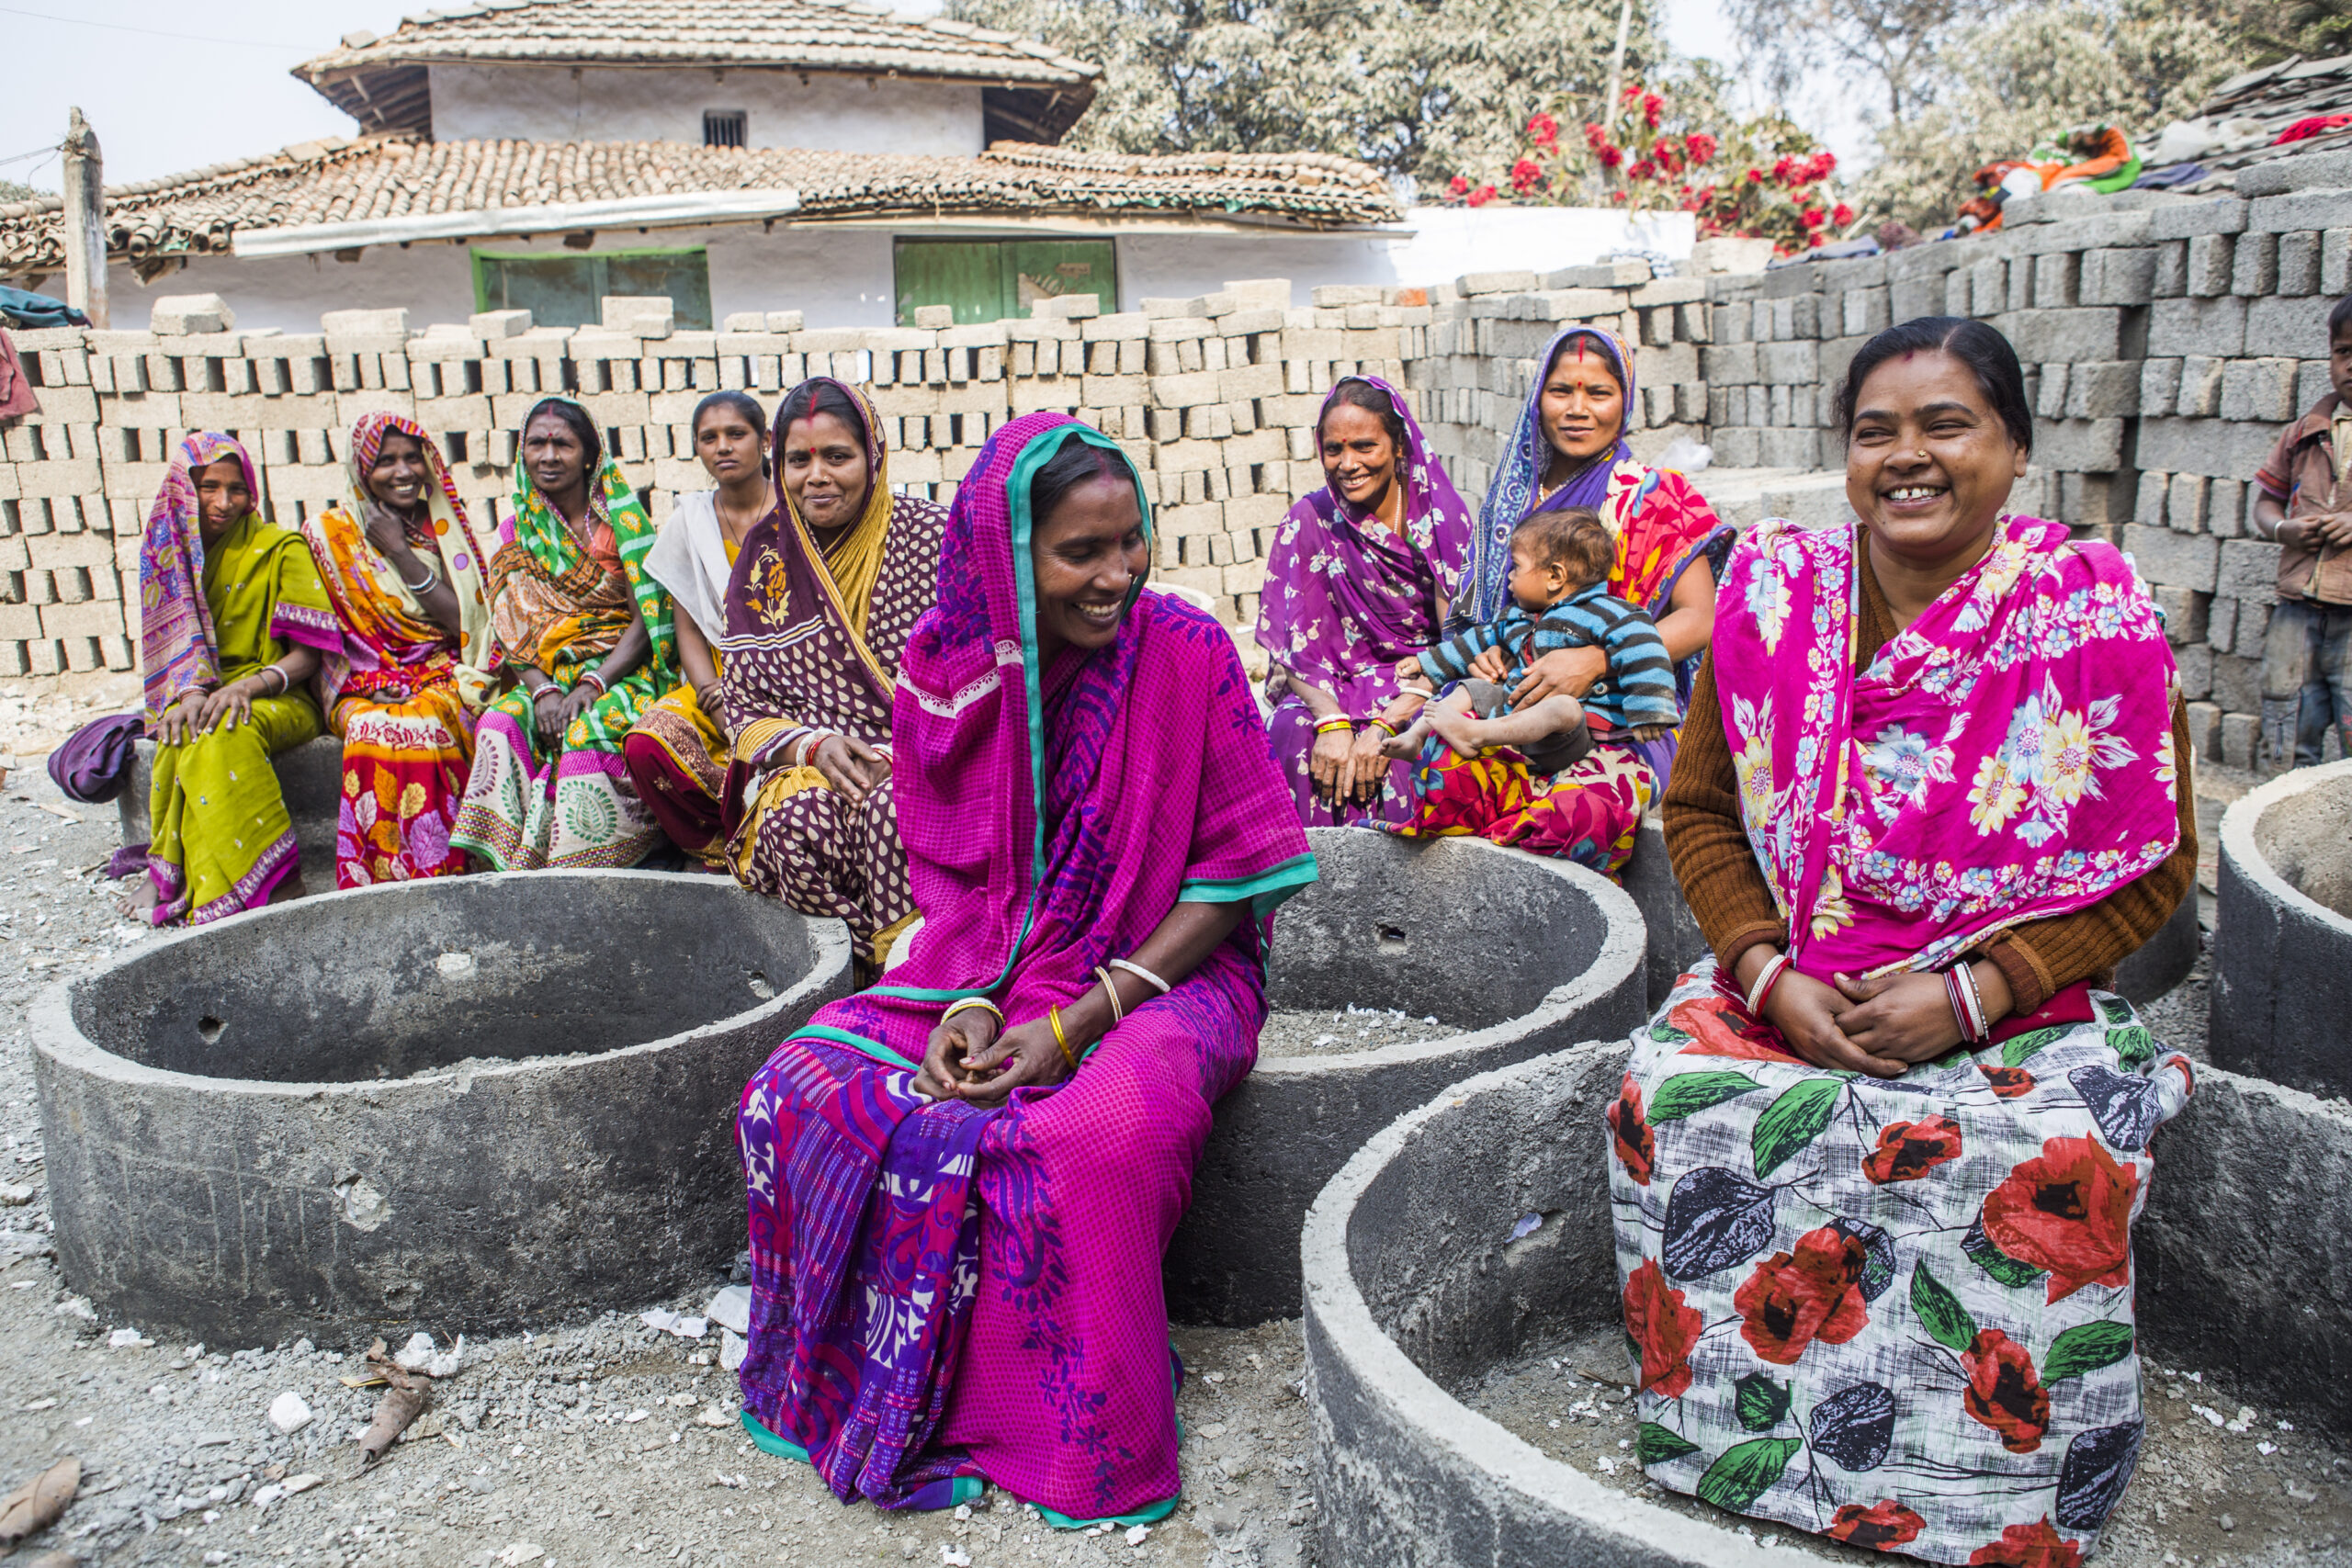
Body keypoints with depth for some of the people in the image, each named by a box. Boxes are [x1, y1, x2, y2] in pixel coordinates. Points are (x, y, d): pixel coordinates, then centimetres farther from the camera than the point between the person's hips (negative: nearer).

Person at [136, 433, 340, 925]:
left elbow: (307, 653, -5)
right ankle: (275, 884, -37)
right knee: (184, 734, -34)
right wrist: (190, 692, -17)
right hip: (198, 697, 3)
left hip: (277, 699, -3)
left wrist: (248, 686, -23)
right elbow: (169, 652, 7)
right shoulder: (167, 551, 11)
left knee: (225, 733, -37)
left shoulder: (282, 549, 0)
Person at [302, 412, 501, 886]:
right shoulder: (331, 532, 8)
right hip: (364, 690, 0)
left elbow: (466, 621, 0)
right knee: (373, 728, -34)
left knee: (423, 723, -34)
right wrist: (371, 686, -12)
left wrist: (401, 553, -5)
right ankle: (383, 884, -30)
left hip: (443, 682, 1)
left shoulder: (445, 527, 12)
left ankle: (431, 876, -30)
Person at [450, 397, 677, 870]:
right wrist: (543, 689, -13)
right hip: (546, 676, 4)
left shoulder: (619, 520, 1)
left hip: (623, 670, -3)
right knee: (499, 723, -27)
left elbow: (646, 619, -6)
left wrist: (593, 684, -19)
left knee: (588, 732, -34)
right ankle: (515, 860, -26)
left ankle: (580, 865, -26)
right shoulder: (516, 532, 12)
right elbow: (513, 634, 7)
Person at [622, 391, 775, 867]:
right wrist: (719, 704, -12)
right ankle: (722, 854, -5)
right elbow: (689, 630, 6)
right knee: (647, 743, -27)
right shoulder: (689, 520, 9)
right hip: (717, 681, 4)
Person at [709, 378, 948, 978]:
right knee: (798, 821, -32)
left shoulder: (930, 535, 1)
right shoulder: (766, 557, 10)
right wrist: (812, 745, -13)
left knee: (893, 806, -36)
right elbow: (742, 706, 9)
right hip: (804, 770, 3)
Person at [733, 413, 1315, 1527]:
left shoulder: (1188, 654, -12)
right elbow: (947, 871, 7)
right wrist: (965, 1004, -13)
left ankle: (1085, 1445, -9)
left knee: (1100, 1131, -35)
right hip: (989, 976, 4)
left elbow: (1232, 877, -10)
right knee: (802, 1088, -16)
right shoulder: (947, 667, -1)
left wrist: (1073, 1023, -17)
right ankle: (871, 1389, 4)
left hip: (1164, 972, -4)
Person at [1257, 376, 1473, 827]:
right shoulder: (1309, 521, -1)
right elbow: (1293, 650, -5)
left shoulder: (1442, 517, -5)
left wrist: (1385, 725, -23)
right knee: (1293, 732, -31)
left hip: (1425, 692, -1)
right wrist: (1331, 720, -25)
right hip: (1334, 691, 1)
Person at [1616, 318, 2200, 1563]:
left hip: (2021, 1006, -1)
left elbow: (2150, 865, -3)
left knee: (2062, 1159, -30)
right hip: (1793, 984, 2)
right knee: (1673, 1100, -25)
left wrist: (1971, 994, -15)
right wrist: (1769, 975, -11)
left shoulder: (2092, 616, -6)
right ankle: (1726, 1433, -2)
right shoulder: (1775, 594, 1)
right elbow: (1700, 812, 5)